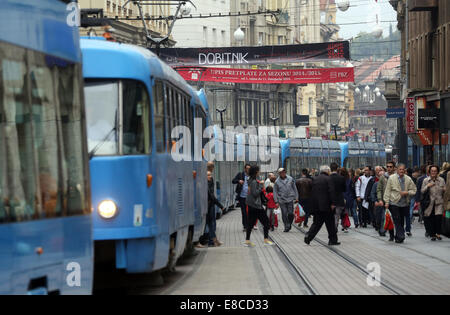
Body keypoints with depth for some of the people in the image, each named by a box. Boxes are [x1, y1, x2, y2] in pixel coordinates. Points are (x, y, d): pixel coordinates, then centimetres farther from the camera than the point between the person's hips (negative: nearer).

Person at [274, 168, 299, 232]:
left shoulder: (290, 179, 4)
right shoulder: (277, 181, 1)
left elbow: (295, 188, 12)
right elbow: (275, 192, 5)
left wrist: (296, 197, 9)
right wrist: (276, 201, 1)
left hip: (290, 199, 0)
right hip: (282, 200, 0)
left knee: (290, 213, -6)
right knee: (284, 214, -2)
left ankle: (290, 224, 17)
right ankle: (286, 227, 8)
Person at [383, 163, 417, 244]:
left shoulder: (408, 179, 7)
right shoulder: (391, 178, 1)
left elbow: (414, 190, 11)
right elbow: (388, 190, 3)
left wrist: (407, 192, -8)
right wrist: (387, 202, -2)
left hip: (404, 203, 3)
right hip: (394, 203, -3)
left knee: (401, 221, 6)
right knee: (397, 220, -11)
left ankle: (398, 237, 14)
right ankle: (401, 236, -14)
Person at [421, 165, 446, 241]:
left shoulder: (441, 180, 7)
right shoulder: (426, 180, 7)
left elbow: (445, 191, 13)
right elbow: (422, 191, 4)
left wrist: (445, 190, -10)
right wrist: (427, 186, -12)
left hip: (439, 203, -1)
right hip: (430, 203, 1)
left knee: (438, 217, -18)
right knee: (430, 220, 0)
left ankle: (438, 233, -5)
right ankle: (432, 235, 12)